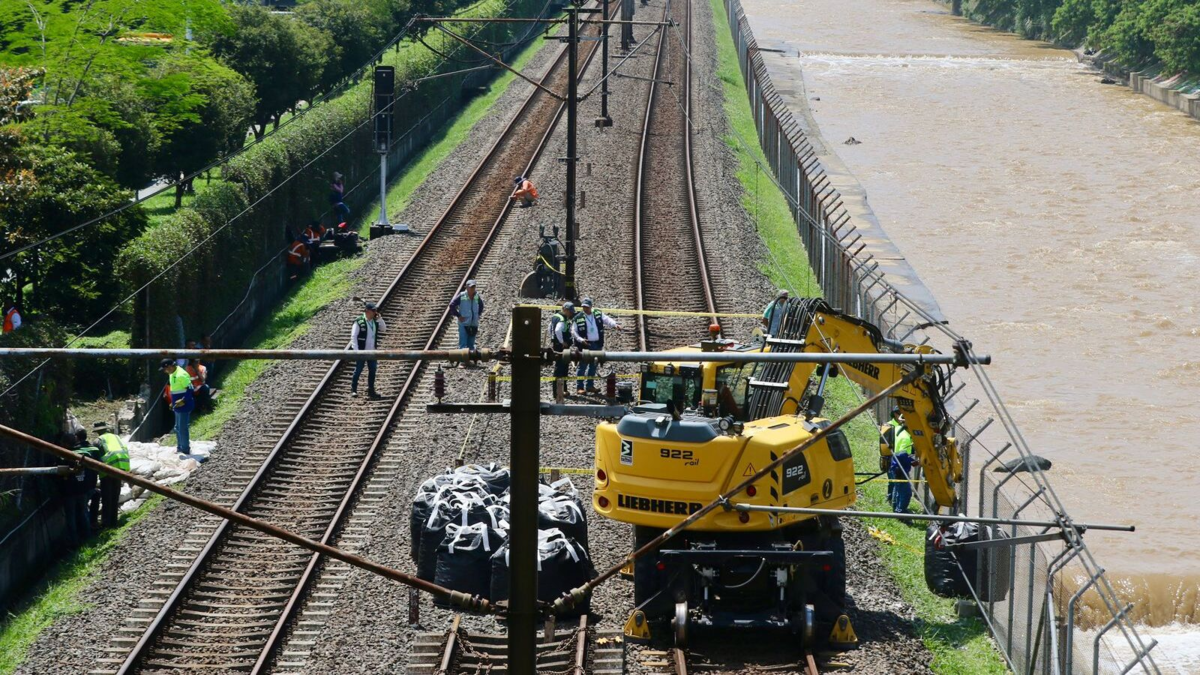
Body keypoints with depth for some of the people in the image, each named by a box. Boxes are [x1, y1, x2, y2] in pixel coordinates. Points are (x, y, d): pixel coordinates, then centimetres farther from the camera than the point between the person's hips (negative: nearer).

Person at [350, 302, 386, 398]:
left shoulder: (375, 321, 6)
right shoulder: (359, 322, -12)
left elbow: (383, 329, 7)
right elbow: (353, 336, -13)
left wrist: (379, 319, -6)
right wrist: (356, 350, -18)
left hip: (372, 351, 6)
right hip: (361, 351, -6)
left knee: (372, 371, 8)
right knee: (358, 370, 2)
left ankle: (371, 390, 17)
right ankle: (353, 389, 13)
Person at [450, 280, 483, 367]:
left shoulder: (477, 297, 3)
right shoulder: (461, 296, -10)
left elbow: (481, 306, 23)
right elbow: (452, 306, -5)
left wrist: (478, 314, 12)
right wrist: (458, 316, -8)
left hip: (474, 324, 4)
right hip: (464, 324, -4)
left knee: (471, 344, 10)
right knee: (463, 344, -8)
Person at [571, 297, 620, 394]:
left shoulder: (598, 314, 5)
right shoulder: (578, 318, -5)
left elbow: (607, 320, -3)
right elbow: (573, 332, -3)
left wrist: (615, 325, -23)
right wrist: (581, 340, -18)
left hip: (597, 345, 4)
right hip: (585, 345, -4)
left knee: (593, 366, 12)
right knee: (582, 366, -4)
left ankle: (590, 386, 22)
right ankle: (579, 387, 1)